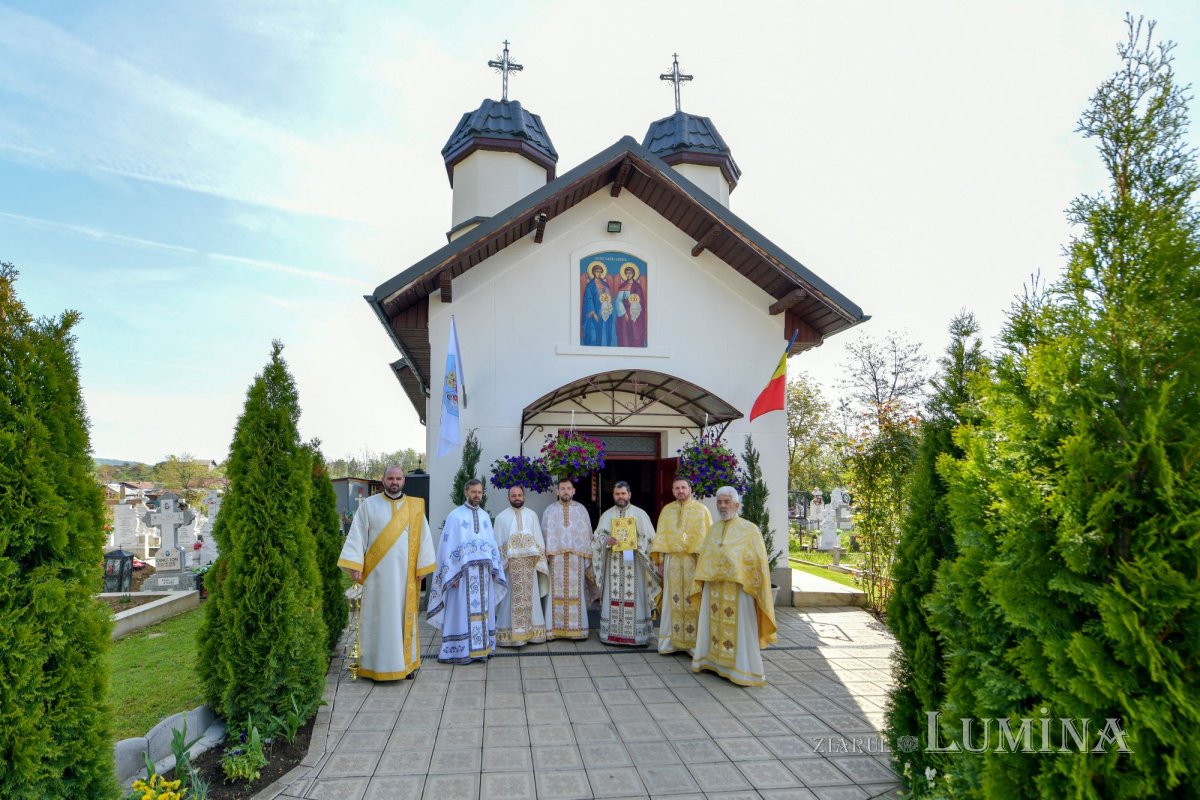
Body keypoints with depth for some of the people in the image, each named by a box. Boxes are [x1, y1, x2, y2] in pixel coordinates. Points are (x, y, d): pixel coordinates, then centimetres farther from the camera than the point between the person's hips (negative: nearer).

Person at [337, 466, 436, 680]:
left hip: (405, 572, 1)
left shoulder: (415, 507, 5)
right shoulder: (369, 505, 2)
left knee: (405, 615, 7)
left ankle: (407, 661, 16)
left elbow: (423, 537, 5)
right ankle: (378, 664, 11)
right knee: (378, 616, 3)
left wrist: (422, 566, -1)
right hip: (377, 572, -1)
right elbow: (357, 535, -2)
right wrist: (355, 565, -11)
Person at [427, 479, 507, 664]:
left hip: (484, 572, 5)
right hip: (463, 571, -5)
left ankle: (481, 647, 15)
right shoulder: (455, 515, -3)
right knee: (463, 611, -3)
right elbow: (447, 545, -7)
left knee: (482, 610, 7)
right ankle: (460, 651, 4)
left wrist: (494, 569, 7)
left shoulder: (485, 515, 13)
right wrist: (452, 574, -14)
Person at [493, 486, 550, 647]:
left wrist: (540, 561, 0)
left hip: (529, 564, 2)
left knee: (530, 597, 5)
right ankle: (510, 634, 3)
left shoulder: (532, 515, 10)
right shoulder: (501, 517, 5)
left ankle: (532, 631, 13)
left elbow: (539, 539, 9)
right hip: (510, 564, -2)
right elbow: (498, 543, 2)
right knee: (512, 598, -2)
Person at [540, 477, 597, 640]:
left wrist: (587, 558, 1)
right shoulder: (549, 510, 7)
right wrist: (545, 557, -2)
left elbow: (587, 535, 7)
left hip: (576, 558, 0)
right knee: (556, 593, 0)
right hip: (555, 558, 0)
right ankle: (554, 629, 5)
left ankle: (576, 628, 9)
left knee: (576, 593, 1)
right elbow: (545, 535, 6)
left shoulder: (581, 509, 7)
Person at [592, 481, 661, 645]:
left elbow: (650, 538, 4)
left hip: (633, 562, -2)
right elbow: (597, 536, 6)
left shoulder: (640, 514, 5)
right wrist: (606, 540, -14)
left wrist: (637, 543, -13)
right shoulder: (607, 515, 11)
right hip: (613, 563, 2)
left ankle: (635, 634, 3)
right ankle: (612, 634, 8)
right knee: (613, 598, 2)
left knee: (633, 598, -3)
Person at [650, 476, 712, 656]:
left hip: (694, 561, -3)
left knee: (693, 601, -2)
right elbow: (660, 537, 10)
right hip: (672, 560, 3)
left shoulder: (701, 510, 2)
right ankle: (671, 641, 11)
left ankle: (694, 642, 6)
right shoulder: (667, 510, 12)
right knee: (672, 601, 4)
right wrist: (660, 561, 4)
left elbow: (708, 537, -2)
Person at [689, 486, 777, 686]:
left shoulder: (749, 529, -5)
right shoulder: (713, 528, 10)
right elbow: (704, 558, 15)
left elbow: (759, 562, -6)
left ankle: (743, 671, 11)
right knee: (714, 625, 12)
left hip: (738, 587, -5)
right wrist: (697, 584, 13)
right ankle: (713, 661, 25)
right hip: (713, 588, 5)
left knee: (740, 629, 1)